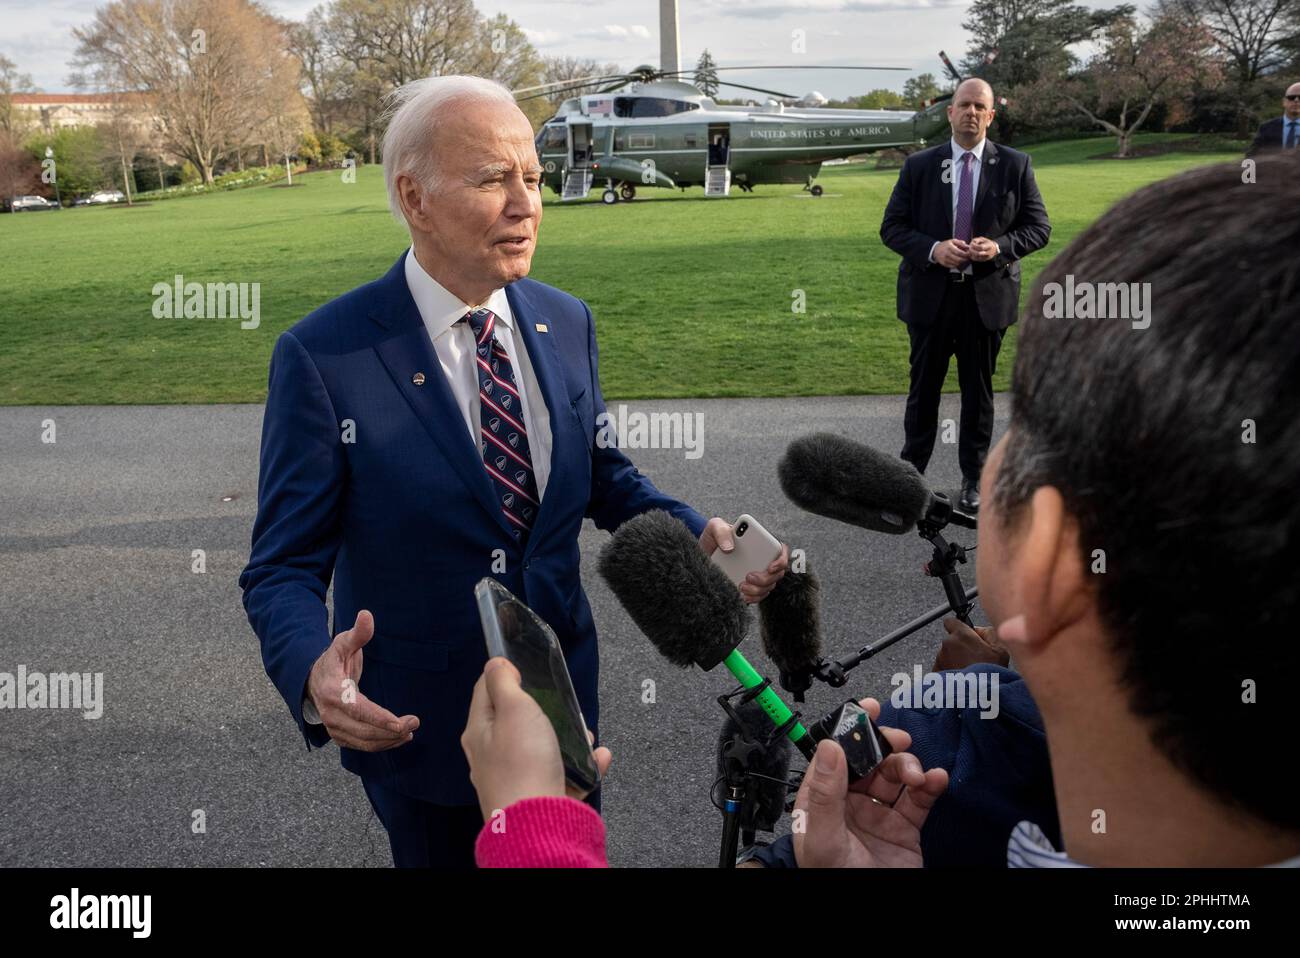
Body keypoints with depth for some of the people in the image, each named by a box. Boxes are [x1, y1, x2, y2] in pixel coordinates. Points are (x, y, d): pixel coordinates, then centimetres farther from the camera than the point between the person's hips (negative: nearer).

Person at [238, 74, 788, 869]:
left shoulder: (567, 322, -3)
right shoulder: (323, 357, -18)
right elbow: (285, 565, -16)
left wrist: (695, 534, -11)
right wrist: (313, 672, -37)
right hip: (417, 723, -4)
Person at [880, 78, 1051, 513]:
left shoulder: (1015, 165, 2)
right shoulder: (919, 165, 2)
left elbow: (1039, 226, 3)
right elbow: (892, 227, 0)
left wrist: (1000, 246, -17)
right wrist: (932, 249, -17)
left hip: (988, 296, 0)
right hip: (930, 295, 0)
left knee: (978, 389, 9)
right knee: (924, 386, 9)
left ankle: (973, 478, 21)